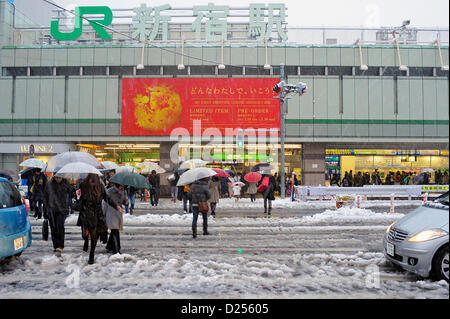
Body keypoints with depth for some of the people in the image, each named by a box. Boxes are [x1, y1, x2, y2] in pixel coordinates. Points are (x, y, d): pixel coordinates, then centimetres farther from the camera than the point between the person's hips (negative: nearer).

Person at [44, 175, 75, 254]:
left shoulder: (66, 183, 1)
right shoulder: (49, 184, 4)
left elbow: (72, 193, 11)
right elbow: (45, 196, 13)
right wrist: (45, 208, 11)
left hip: (62, 209, -2)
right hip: (51, 210, 2)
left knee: (60, 226, -17)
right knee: (53, 228, 7)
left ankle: (60, 246, -15)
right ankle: (56, 246, 18)